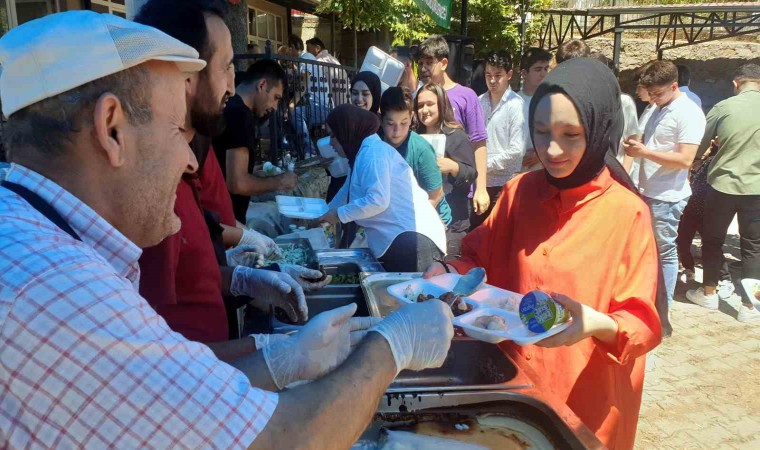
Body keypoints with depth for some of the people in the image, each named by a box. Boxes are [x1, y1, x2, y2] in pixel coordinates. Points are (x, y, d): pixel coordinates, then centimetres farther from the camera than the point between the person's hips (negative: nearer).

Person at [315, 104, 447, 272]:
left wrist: (339, 214, -9)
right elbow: (347, 192, 34)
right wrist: (324, 215, 38)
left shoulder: (372, 152, -12)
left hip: (412, 238, -11)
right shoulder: (363, 152, 21)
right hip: (399, 239, 11)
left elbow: (377, 200, -21)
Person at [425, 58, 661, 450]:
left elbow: (643, 324, -13)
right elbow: (483, 263, 6)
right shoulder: (519, 191, -5)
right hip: (514, 379, 4)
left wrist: (598, 324, -33)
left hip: (586, 395, -3)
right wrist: (452, 273, -14)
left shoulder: (627, 213, -16)